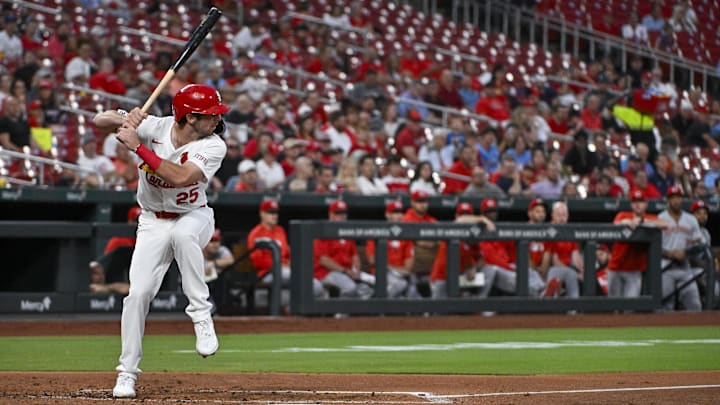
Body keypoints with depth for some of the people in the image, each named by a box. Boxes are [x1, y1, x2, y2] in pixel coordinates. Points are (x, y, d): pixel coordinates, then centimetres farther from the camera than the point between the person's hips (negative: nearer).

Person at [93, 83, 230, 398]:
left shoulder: (214, 147, -19)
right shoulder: (153, 128, -14)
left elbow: (181, 176, -35)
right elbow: (99, 121, -13)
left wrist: (138, 147, -36)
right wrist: (125, 121, -35)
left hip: (193, 218, -2)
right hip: (153, 223, 2)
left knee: (183, 233, -38)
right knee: (138, 293, -10)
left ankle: (201, 314, -27)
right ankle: (127, 372, 6)